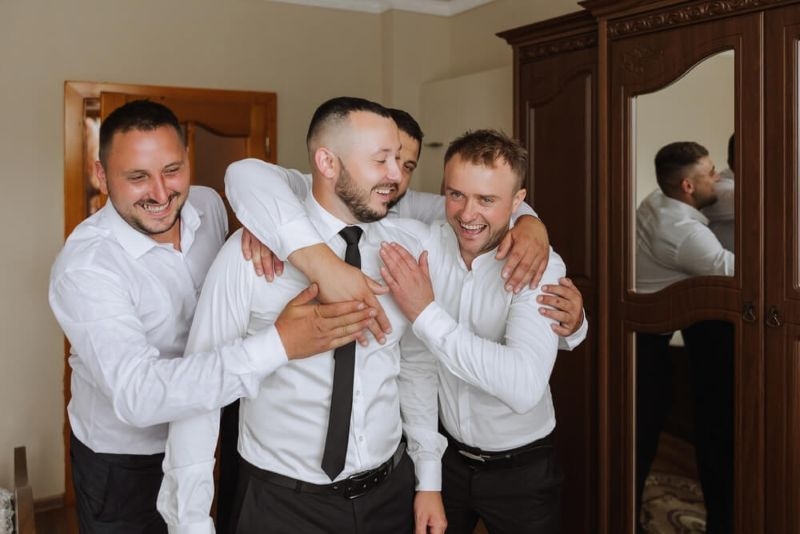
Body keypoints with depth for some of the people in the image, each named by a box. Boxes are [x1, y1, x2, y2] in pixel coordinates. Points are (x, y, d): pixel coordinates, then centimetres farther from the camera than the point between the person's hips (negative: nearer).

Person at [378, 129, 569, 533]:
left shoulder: (540, 266, -22)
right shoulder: (423, 240, -13)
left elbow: (525, 386, -37)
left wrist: (427, 313, -35)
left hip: (519, 466, -3)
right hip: (444, 450, 3)